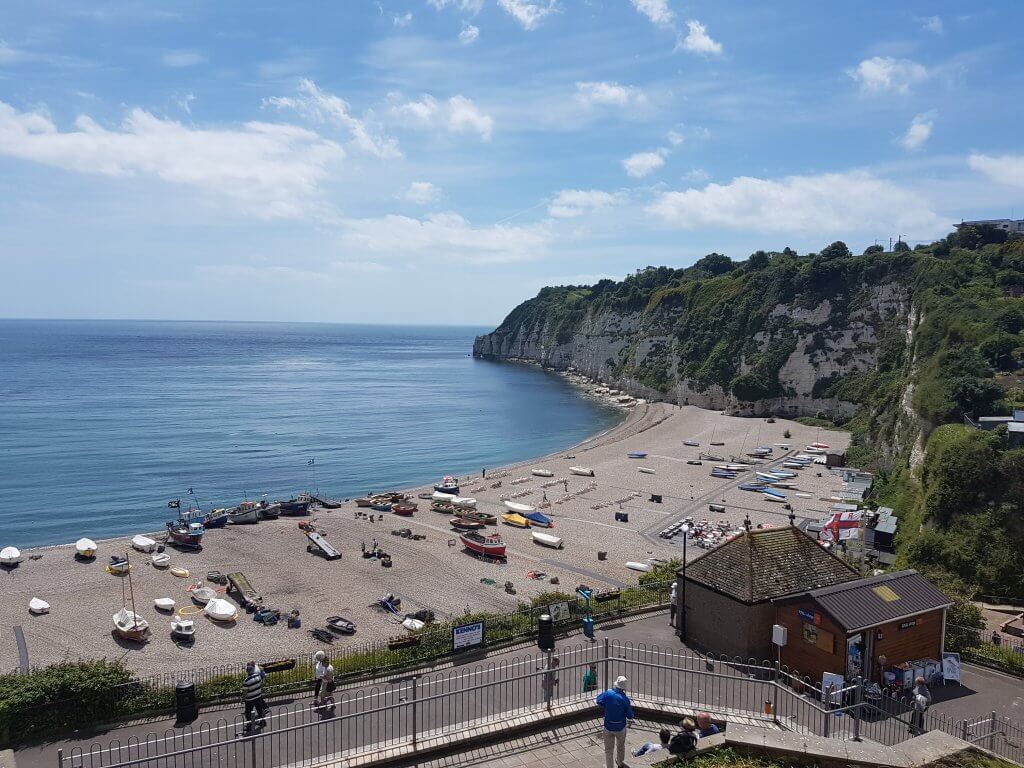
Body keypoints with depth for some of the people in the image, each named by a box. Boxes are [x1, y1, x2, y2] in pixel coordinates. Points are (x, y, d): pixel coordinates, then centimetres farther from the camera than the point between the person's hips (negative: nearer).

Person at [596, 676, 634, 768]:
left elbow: (598, 701, 0)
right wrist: (630, 706, 4)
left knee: (608, 750, 15)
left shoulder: (608, 694, -19)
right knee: (621, 746, 28)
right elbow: (630, 716, -13)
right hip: (621, 727, 1)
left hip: (608, 727, -1)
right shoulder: (625, 699, -20)